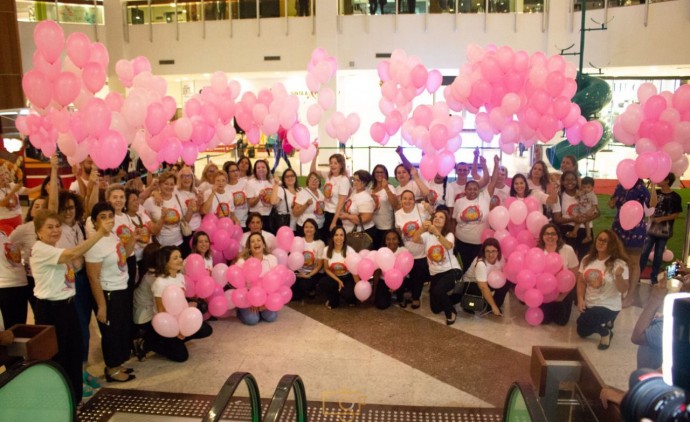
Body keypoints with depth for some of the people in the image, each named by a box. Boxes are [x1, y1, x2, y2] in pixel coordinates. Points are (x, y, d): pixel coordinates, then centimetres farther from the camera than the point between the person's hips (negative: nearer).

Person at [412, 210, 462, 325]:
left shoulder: (449, 235, -6)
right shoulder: (427, 235, 0)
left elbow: (448, 246, -31)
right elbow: (414, 239, -22)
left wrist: (436, 232, -46)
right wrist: (422, 228, -41)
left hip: (451, 270, -4)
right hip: (436, 273, 4)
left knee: (437, 291, -33)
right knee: (435, 309, 5)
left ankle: (451, 312, -4)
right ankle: (446, 296, 39)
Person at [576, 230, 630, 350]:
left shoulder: (619, 263, -15)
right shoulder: (587, 259, 0)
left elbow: (623, 290, -16)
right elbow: (581, 281, 6)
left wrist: (619, 276, -36)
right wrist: (580, 299, -7)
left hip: (608, 306, -6)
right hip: (589, 304, 6)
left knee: (581, 322, -28)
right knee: (582, 332, 11)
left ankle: (605, 332, 3)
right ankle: (604, 325, 36)